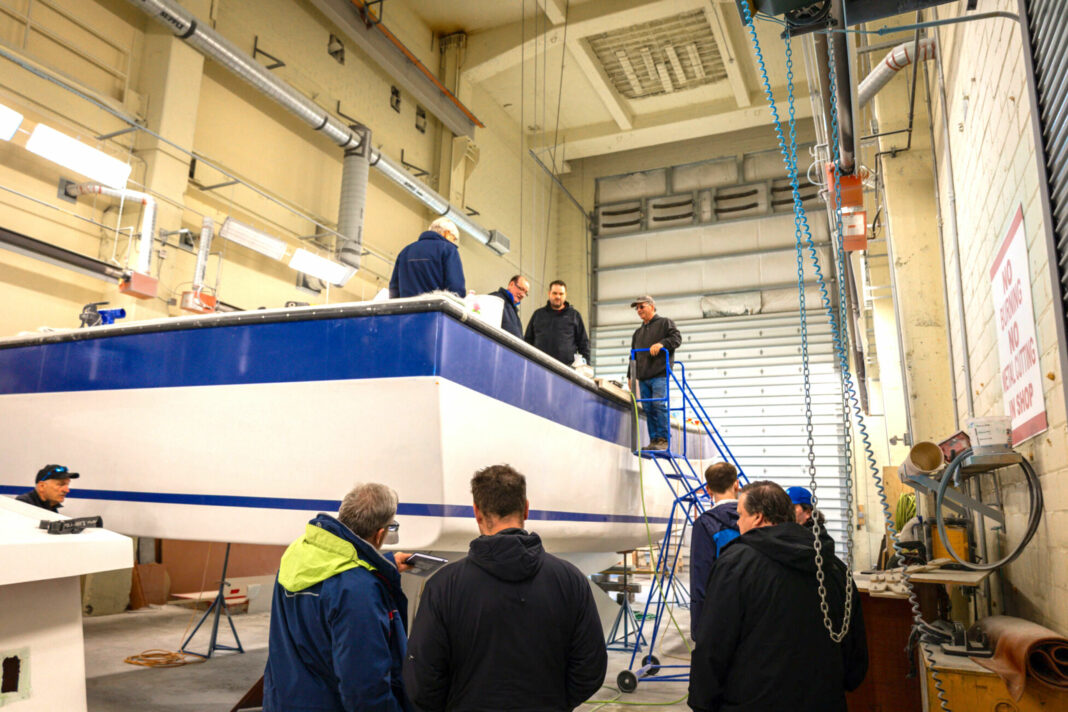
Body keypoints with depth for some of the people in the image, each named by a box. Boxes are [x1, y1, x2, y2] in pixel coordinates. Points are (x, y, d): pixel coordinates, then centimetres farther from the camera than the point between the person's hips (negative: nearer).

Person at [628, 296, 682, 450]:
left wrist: (662, 343, -22)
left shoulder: (665, 323, 9)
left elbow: (677, 338, -5)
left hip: (660, 375, -6)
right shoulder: (638, 332, 26)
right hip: (643, 377, 6)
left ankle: (663, 439, -9)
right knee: (648, 408, 2)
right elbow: (634, 356, 27)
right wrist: (631, 376, 19)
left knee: (659, 404, -15)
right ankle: (653, 441, 5)